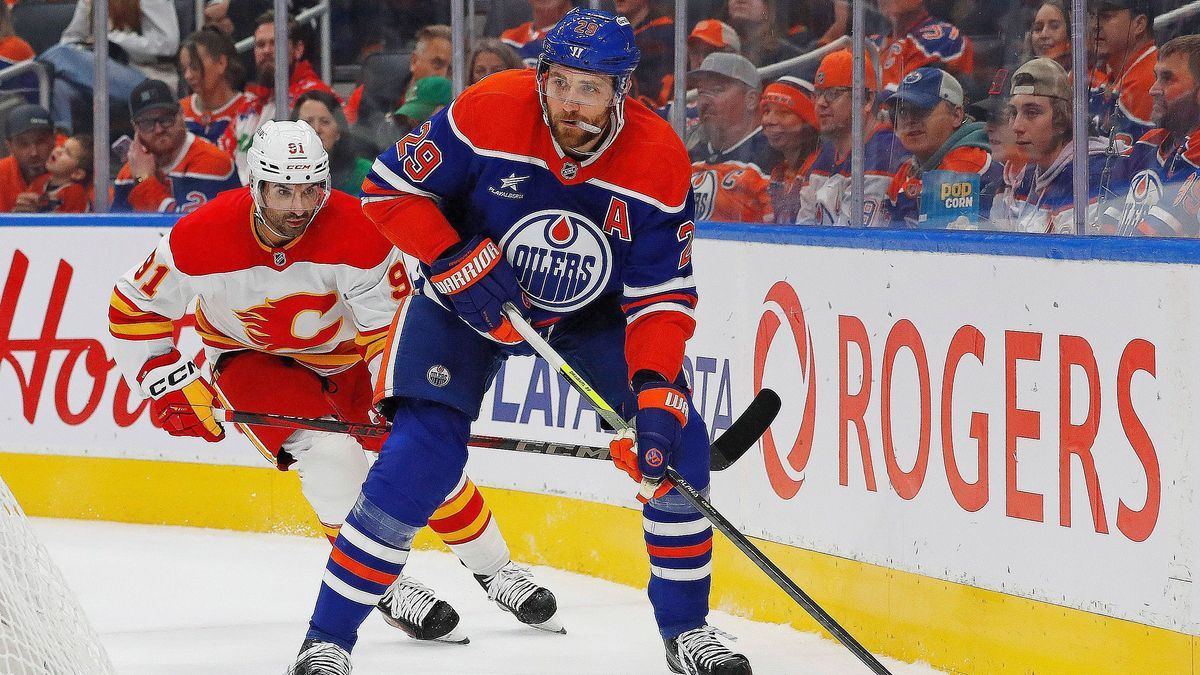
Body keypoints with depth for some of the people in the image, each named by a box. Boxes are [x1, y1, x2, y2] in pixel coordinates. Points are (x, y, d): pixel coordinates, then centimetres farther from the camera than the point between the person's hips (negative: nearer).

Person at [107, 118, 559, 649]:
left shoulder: (355, 232, -29)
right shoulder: (201, 239, -28)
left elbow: (391, 321, -22)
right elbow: (133, 307, -13)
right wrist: (170, 384, -18)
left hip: (344, 353, 1)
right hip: (252, 360, -1)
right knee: (331, 453, -26)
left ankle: (493, 568, 17)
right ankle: (388, 587, -12)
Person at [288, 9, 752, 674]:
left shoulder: (660, 162, -22)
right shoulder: (488, 113, -27)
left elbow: (662, 295, -19)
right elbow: (388, 188, -17)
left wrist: (655, 391, -33)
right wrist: (457, 262, -27)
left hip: (593, 313, 2)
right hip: (467, 297, -2)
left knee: (676, 443, -11)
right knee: (422, 452, -19)